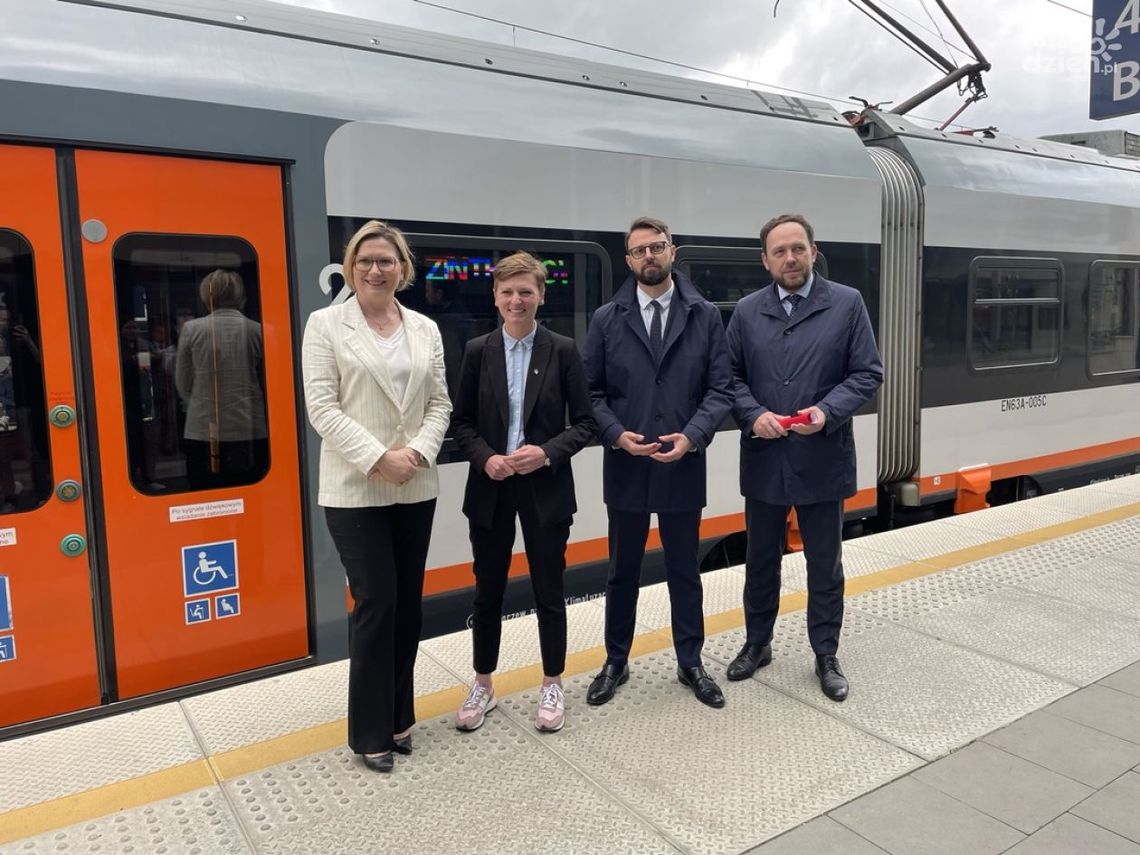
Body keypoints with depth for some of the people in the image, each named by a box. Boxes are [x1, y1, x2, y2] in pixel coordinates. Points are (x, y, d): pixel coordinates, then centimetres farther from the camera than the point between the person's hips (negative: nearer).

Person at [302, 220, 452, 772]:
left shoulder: (425, 329, 9)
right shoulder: (326, 324, -1)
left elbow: (440, 404, 7)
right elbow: (322, 406, -8)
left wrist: (418, 452, -11)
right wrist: (377, 458, -17)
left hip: (416, 488, 4)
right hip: (354, 488, -4)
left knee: (407, 602, 10)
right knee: (375, 601, -3)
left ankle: (398, 716, 27)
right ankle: (370, 731, 15)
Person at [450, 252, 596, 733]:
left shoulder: (563, 351, -2)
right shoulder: (478, 351, 2)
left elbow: (584, 423, -2)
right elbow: (461, 421, 4)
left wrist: (548, 452, -17)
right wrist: (485, 457, -14)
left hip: (545, 488, -1)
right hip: (490, 488, 2)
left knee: (548, 590, 8)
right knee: (488, 590, 12)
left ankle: (552, 685, 27)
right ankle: (483, 685, 29)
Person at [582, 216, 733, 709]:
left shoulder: (705, 316, 1)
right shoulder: (606, 320, 2)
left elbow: (720, 388, -2)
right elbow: (590, 391, 1)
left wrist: (693, 435, -17)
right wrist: (616, 433, -14)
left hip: (683, 467, 0)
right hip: (626, 468, 0)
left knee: (684, 570, 13)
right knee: (622, 571, 13)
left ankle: (690, 663, 30)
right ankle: (615, 663, 30)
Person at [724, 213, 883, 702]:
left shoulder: (847, 304, -1)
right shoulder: (747, 312, 4)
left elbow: (867, 373, -3)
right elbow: (730, 377, 4)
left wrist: (828, 411, -18)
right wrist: (753, 415, -14)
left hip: (822, 460, -2)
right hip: (764, 460, 2)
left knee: (825, 565, 10)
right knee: (760, 560, 15)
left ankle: (826, 657, 26)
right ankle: (757, 644, 33)